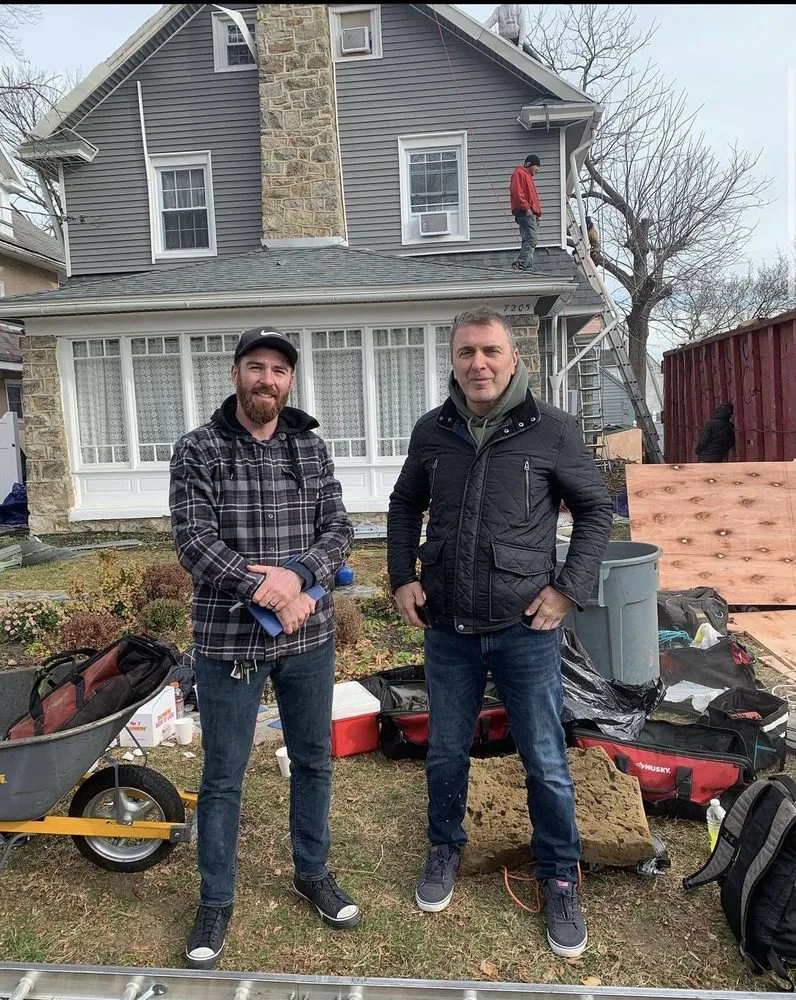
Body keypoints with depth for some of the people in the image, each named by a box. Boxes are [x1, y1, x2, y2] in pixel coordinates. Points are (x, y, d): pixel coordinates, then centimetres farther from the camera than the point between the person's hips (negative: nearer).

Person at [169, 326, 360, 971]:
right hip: (228, 640, -3)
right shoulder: (199, 450, -5)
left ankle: (313, 873, 40)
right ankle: (216, 902, 32)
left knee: (313, 761, 17)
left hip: (309, 637, 3)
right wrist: (269, 593, -20)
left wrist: (297, 573, -19)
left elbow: (338, 530, 0)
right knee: (223, 777, 11)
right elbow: (193, 540, -13)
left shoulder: (312, 448, 4)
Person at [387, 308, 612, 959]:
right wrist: (403, 577, 5)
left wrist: (570, 588, -7)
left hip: (526, 629, -2)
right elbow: (405, 505, 15)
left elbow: (595, 509, 1)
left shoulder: (552, 430, -6)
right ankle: (446, 848, 44)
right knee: (446, 753, 18)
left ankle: (559, 877, 34)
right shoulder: (432, 431, 2)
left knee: (546, 763, 10)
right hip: (447, 629, 3)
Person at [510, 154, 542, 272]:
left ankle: (528, 268, 5)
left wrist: (537, 211, 20)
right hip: (526, 213, -11)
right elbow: (516, 192, -17)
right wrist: (526, 208, -20)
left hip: (532, 215, 11)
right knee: (531, 239, -22)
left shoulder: (528, 176, 30)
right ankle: (521, 264, -31)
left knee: (529, 240, 6)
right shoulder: (520, 173, -1)